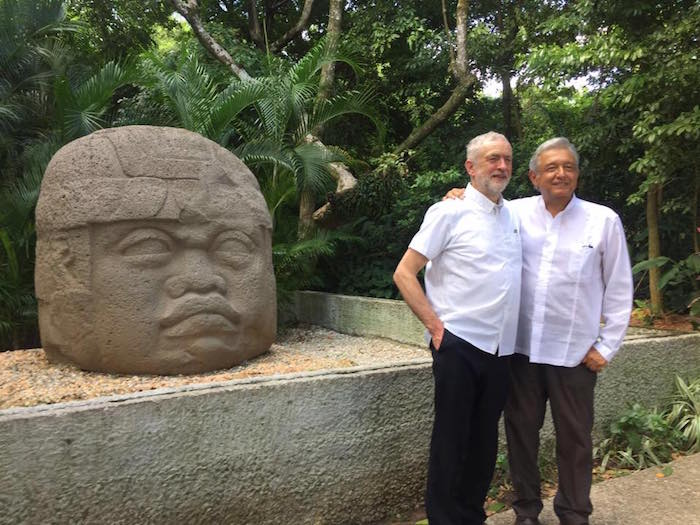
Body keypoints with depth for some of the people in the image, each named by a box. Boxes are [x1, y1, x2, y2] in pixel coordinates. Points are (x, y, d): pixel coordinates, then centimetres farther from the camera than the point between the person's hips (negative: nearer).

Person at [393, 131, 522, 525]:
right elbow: (404, 274, -8)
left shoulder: (514, 216, 11)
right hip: (459, 344, -6)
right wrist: (436, 326, -13)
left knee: (485, 440, 15)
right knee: (452, 440, 4)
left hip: (501, 348, 6)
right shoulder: (450, 212, -7)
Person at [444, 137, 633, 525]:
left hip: (575, 353, -1)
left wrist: (607, 346, 1)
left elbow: (619, 289, 3)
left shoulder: (604, 220, -2)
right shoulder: (514, 213, 1)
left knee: (574, 438, 12)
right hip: (522, 348, 2)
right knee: (521, 431, 13)